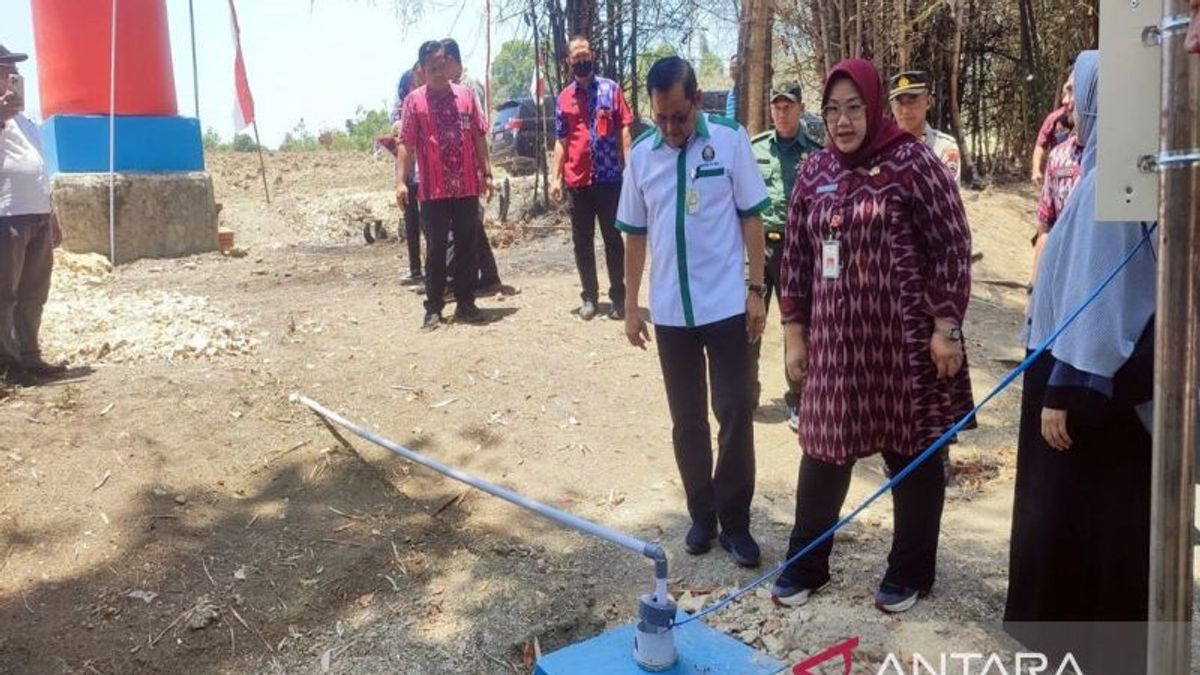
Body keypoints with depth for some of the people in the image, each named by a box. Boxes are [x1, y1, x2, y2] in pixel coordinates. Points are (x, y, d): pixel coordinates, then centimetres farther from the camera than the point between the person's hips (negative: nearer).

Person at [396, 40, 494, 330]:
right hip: (434, 190, -3)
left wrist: (487, 173, 7)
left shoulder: (466, 95, 9)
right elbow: (405, 144, -4)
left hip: (468, 187, 3)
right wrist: (401, 181, -12)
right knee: (435, 250, 2)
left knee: (467, 248, 8)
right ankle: (433, 308, 8)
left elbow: (479, 138, 11)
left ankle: (466, 303, 17)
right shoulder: (414, 100, 0)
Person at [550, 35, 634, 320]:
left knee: (613, 239, 4)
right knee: (582, 241, 7)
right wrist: (556, 178, 4)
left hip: (609, 178, -3)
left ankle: (618, 296, 12)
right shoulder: (564, 98, 9)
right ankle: (589, 296, 18)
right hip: (577, 181, 3)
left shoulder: (611, 89, 3)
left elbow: (624, 130, 1)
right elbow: (561, 141, 11)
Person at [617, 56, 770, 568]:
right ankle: (702, 515, 26)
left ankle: (735, 521, 15)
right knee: (687, 421, 11)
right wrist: (630, 305, 8)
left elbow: (751, 217, -2)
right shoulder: (641, 155, 2)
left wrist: (756, 290, -5)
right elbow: (635, 234, 8)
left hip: (726, 306, -3)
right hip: (670, 312, 3)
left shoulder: (730, 141, -6)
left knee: (734, 414, 0)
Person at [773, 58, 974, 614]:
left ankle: (910, 571, 29)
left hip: (905, 339, -4)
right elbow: (796, 255, 10)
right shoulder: (815, 171, 6)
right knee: (823, 449, 11)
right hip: (834, 339, 4)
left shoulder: (912, 161, -7)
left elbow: (952, 247, -7)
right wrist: (794, 330, 8)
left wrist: (946, 326, -11)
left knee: (912, 453, 10)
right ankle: (805, 563, 28)